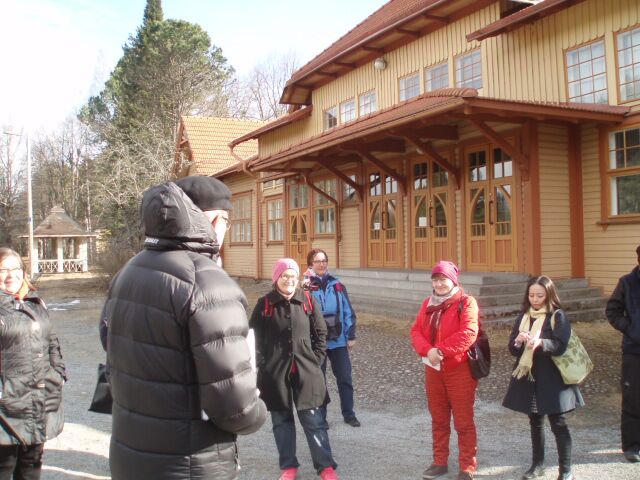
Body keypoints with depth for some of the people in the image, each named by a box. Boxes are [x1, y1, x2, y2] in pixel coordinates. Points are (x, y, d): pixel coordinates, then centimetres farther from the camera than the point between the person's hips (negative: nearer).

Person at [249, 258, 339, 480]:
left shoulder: (308, 300, 1)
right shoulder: (265, 304, -3)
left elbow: (321, 332, 7)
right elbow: (255, 337, 1)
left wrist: (316, 359, 1)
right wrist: (263, 364, -5)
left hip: (306, 370, 0)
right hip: (275, 372, 0)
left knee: (313, 420, 4)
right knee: (281, 420, 11)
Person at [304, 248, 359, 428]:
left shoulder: (337, 286, 1)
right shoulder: (306, 288, -9)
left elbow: (348, 311, 4)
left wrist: (351, 336, 3)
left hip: (338, 340, 3)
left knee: (345, 378, 9)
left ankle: (349, 414, 25)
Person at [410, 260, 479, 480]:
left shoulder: (466, 302, -9)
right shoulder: (428, 303, 10)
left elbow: (468, 334, -21)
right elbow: (416, 331, 3)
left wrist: (441, 350, -23)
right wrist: (427, 350, -16)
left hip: (459, 370, -5)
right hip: (433, 369, 6)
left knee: (463, 422, 3)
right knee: (438, 420, 15)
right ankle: (440, 462, 28)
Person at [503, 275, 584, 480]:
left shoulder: (557, 316, -6)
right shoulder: (523, 316, 7)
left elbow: (561, 345, -17)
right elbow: (512, 348, 3)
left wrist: (540, 342, -34)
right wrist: (518, 342, -19)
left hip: (551, 378, -5)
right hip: (528, 377, 5)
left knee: (558, 424, 1)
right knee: (535, 422, 15)